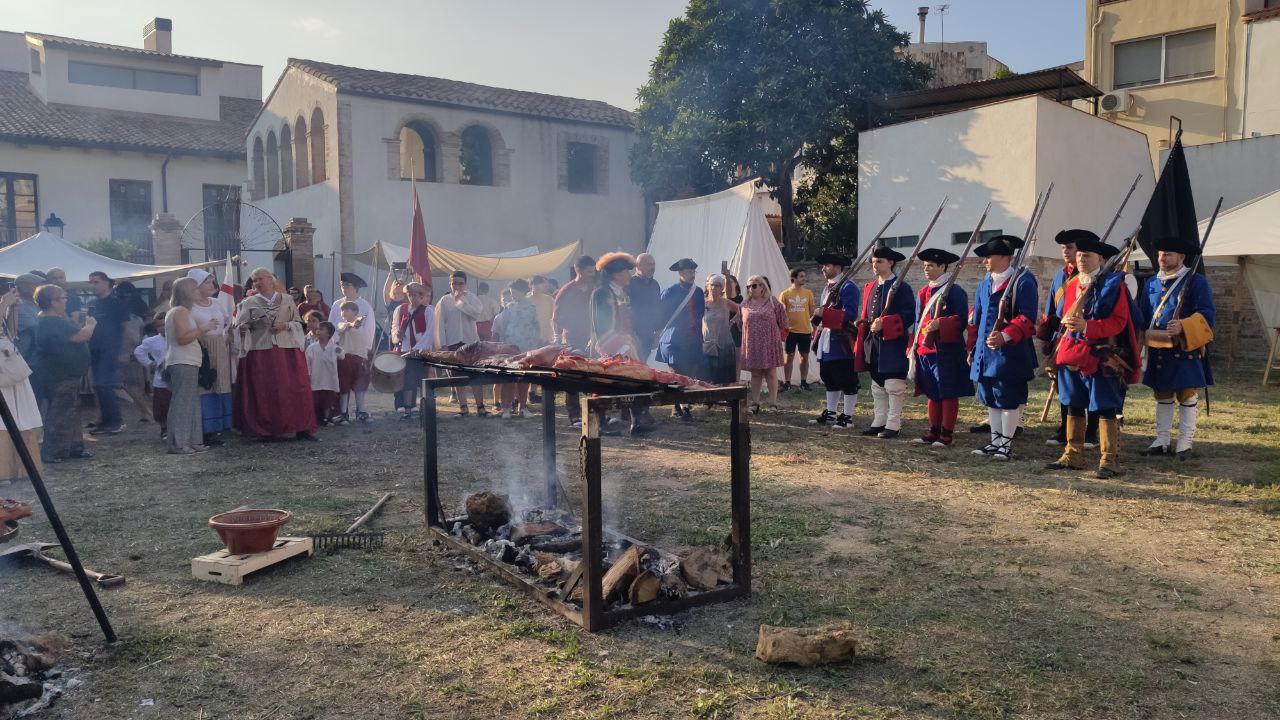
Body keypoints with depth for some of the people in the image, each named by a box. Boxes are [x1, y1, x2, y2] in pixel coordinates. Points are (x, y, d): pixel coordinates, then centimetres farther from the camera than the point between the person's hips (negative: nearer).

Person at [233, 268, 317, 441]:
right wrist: (243, 327, -17)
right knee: (264, 392, -2)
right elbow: (239, 327, 5)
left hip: (287, 350, 0)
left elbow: (298, 323, 10)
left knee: (295, 388, -4)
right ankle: (266, 431, 6)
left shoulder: (287, 300, 10)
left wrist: (285, 326, -8)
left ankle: (302, 428, 0)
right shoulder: (248, 303, 10)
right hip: (260, 352, 0)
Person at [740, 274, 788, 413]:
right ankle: (755, 403, 11)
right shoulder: (745, 304, 9)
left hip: (769, 343, -2)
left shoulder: (772, 301, 0)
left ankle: (773, 403, 7)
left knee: (771, 373, 1)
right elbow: (740, 323, 16)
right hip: (752, 344, 3)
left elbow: (782, 321, 4)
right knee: (755, 374, 6)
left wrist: (777, 334, 5)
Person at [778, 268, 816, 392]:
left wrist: (814, 328, 1)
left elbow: (812, 311, 9)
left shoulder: (808, 293, 5)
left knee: (804, 356, 7)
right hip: (790, 330, -2)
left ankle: (803, 382, 16)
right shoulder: (785, 294, 0)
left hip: (805, 330, 2)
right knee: (789, 356, 2)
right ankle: (787, 382, 9)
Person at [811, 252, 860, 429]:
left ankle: (847, 417, 4)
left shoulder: (848, 287, -11)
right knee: (829, 378, 15)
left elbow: (850, 315, -20)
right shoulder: (827, 287, 17)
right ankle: (830, 413, 25)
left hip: (842, 342, -9)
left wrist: (824, 313, -23)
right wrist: (817, 318, 3)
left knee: (847, 380, -2)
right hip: (827, 341, 9)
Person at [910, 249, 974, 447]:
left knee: (948, 393, 0)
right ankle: (934, 432, 21)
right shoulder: (923, 293, 15)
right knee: (931, 393, 12)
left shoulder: (954, 291, -8)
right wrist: (914, 348, 15)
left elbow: (961, 320, -13)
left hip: (947, 351, -7)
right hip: (925, 350, 8)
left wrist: (939, 324, -26)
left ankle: (947, 434, 6)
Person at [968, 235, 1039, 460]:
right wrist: (972, 347, 18)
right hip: (986, 350, 8)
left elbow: (1027, 317, -16)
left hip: (1011, 352, -8)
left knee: (1009, 399, -1)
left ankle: (1006, 443, 8)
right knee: (989, 398, 12)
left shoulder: (1023, 281, -9)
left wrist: (1006, 336, -28)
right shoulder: (985, 283, 15)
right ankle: (995, 441, 22)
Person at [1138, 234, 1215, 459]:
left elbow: (1206, 314, -12)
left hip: (1186, 350, -5)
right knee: (1162, 396, 11)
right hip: (1158, 350, 5)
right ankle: (1162, 440, 18)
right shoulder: (1151, 283, 12)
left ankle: (1185, 443, 8)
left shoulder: (1196, 281, -4)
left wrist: (1182, 327, -27)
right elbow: (1142, 315, 17)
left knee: (1187, 396, 1)